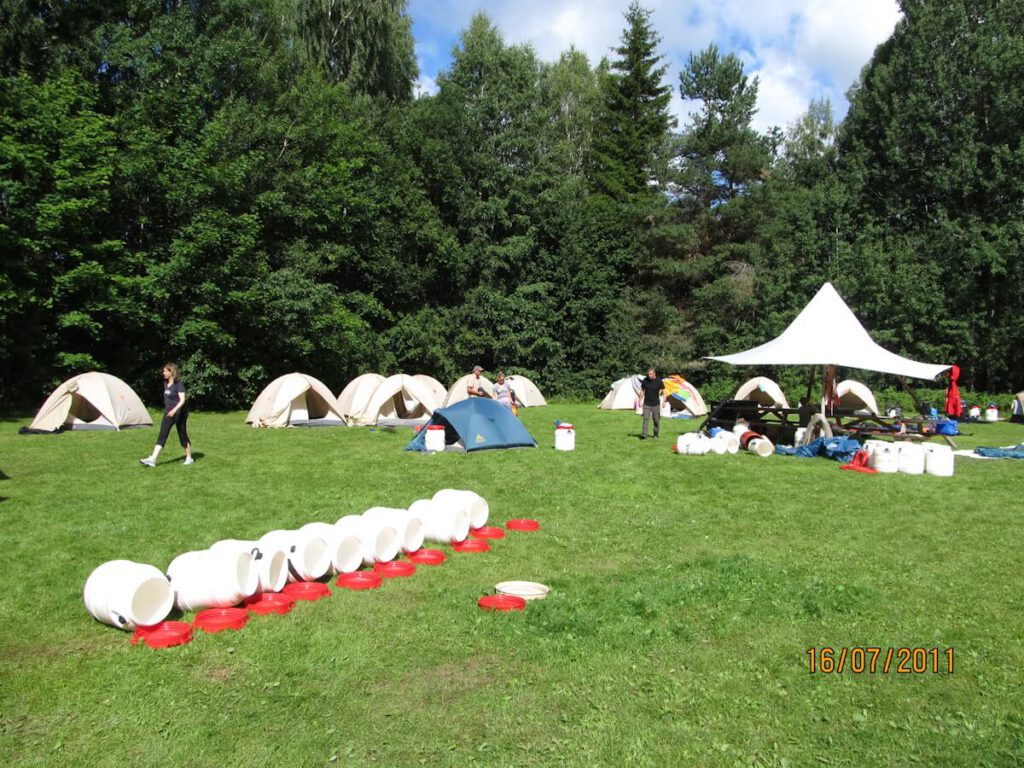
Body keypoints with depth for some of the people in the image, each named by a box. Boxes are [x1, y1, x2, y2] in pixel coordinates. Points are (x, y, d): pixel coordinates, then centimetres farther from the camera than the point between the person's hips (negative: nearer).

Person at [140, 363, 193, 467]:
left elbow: (182, 400, -22)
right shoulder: (166, 383, 7)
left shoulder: (178, 384, -15)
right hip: (168, 413, 7)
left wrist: (174, 410, -34)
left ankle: (189, 458, 17)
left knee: (182, 435, 3)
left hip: (179, 413, -7)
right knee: (162, 436, -1)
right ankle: (152, 459, -7)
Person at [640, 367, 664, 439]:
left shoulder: (659, 381, -8)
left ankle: (656, 435, 20)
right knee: (645, 419, -9)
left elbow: (663, 391, 1)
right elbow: (642, 390, 9)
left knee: (656, 420, 5)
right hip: (646, 404, 1)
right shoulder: (645, 381, -3)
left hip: (656, 404, -1)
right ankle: (644, 435, -11)